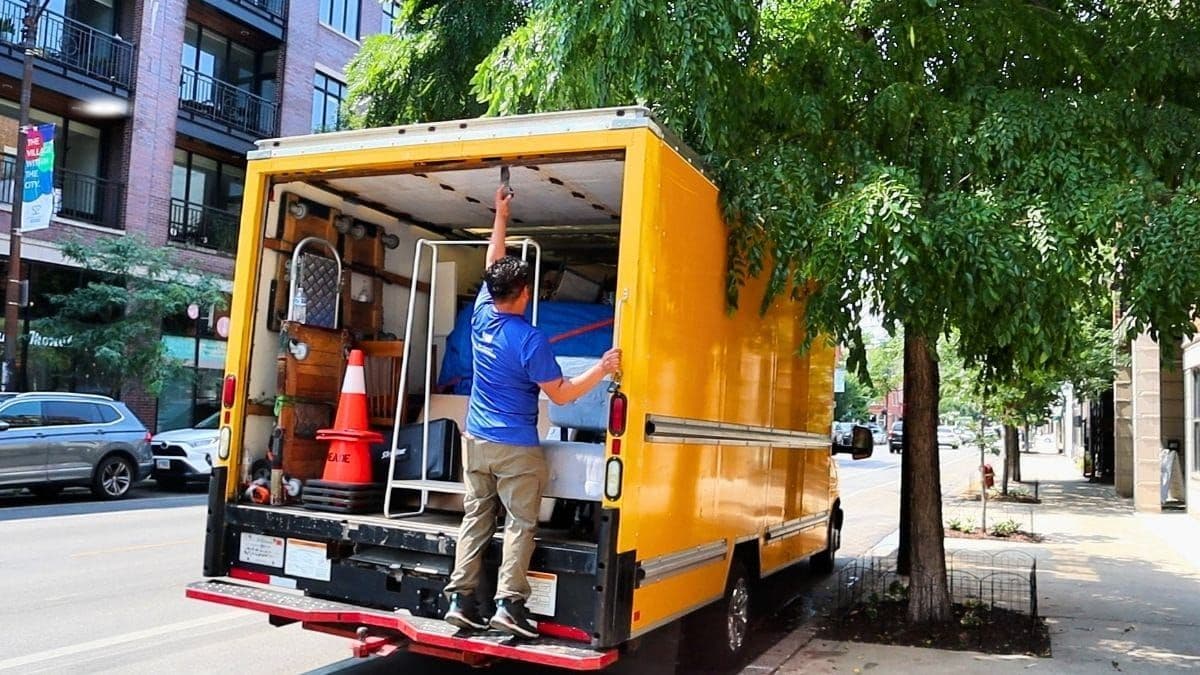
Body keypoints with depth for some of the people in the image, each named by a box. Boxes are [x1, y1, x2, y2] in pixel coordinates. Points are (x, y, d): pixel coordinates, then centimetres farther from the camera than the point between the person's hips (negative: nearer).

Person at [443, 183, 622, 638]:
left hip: (476, 440, 6)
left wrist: (501, 216, 24)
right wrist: (602, 369, -12)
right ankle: (508, 604, -2)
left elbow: (492, 264, 15)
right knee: (520, 524, 2)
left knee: (475, 519, 11)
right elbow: (560, 395, -13)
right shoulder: (531, 340, -18)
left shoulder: (481, 315, -1)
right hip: (516, 449, -6)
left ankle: (460, 599, 11)